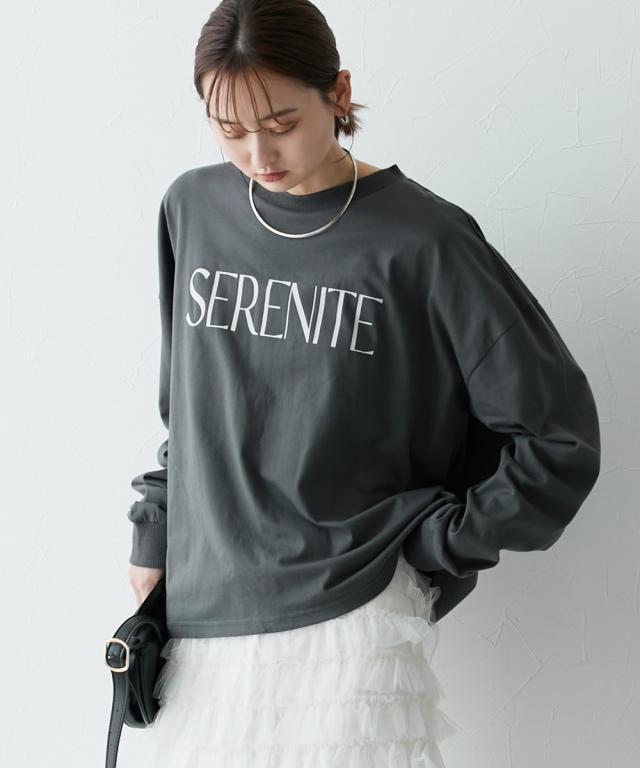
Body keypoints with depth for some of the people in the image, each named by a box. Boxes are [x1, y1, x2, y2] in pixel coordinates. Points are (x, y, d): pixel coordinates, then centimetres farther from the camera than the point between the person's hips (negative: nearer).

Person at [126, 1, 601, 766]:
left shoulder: (422, 240, -10)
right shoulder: (192, 209, 4)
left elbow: (560, 432, -5)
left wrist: (433, 546, -4)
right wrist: (155, 532, 15)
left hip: (349, 621, -4)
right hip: (202, 612, 4)